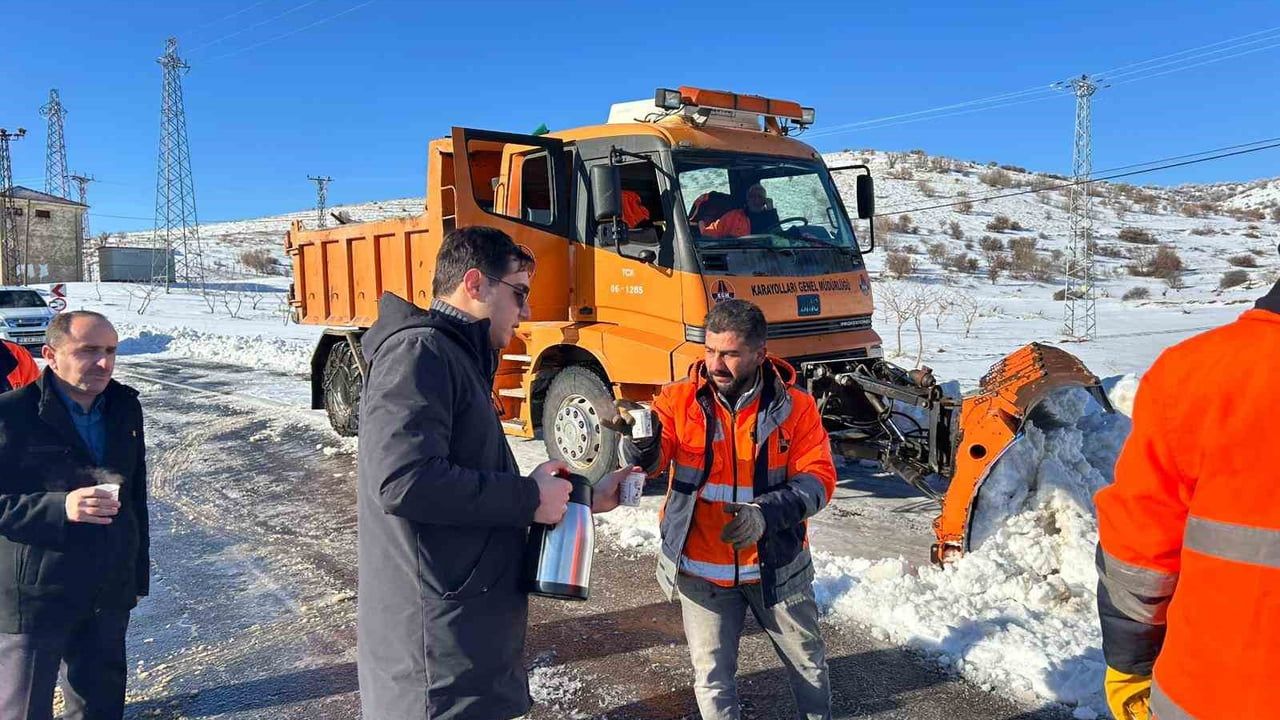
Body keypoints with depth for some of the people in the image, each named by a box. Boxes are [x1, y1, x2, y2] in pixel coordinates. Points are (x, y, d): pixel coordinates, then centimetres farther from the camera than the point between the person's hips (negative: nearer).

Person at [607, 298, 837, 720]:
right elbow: (649, 462, -21)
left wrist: (766, 514, -30)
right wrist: (640, 438, -45)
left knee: (807, 661, 21)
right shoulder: (679, 400, -8)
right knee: (712, 675, 11)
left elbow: (818, 478, -13)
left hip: (775, 566, 1)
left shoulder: (794, 407, -8)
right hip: (702, 570, 0)